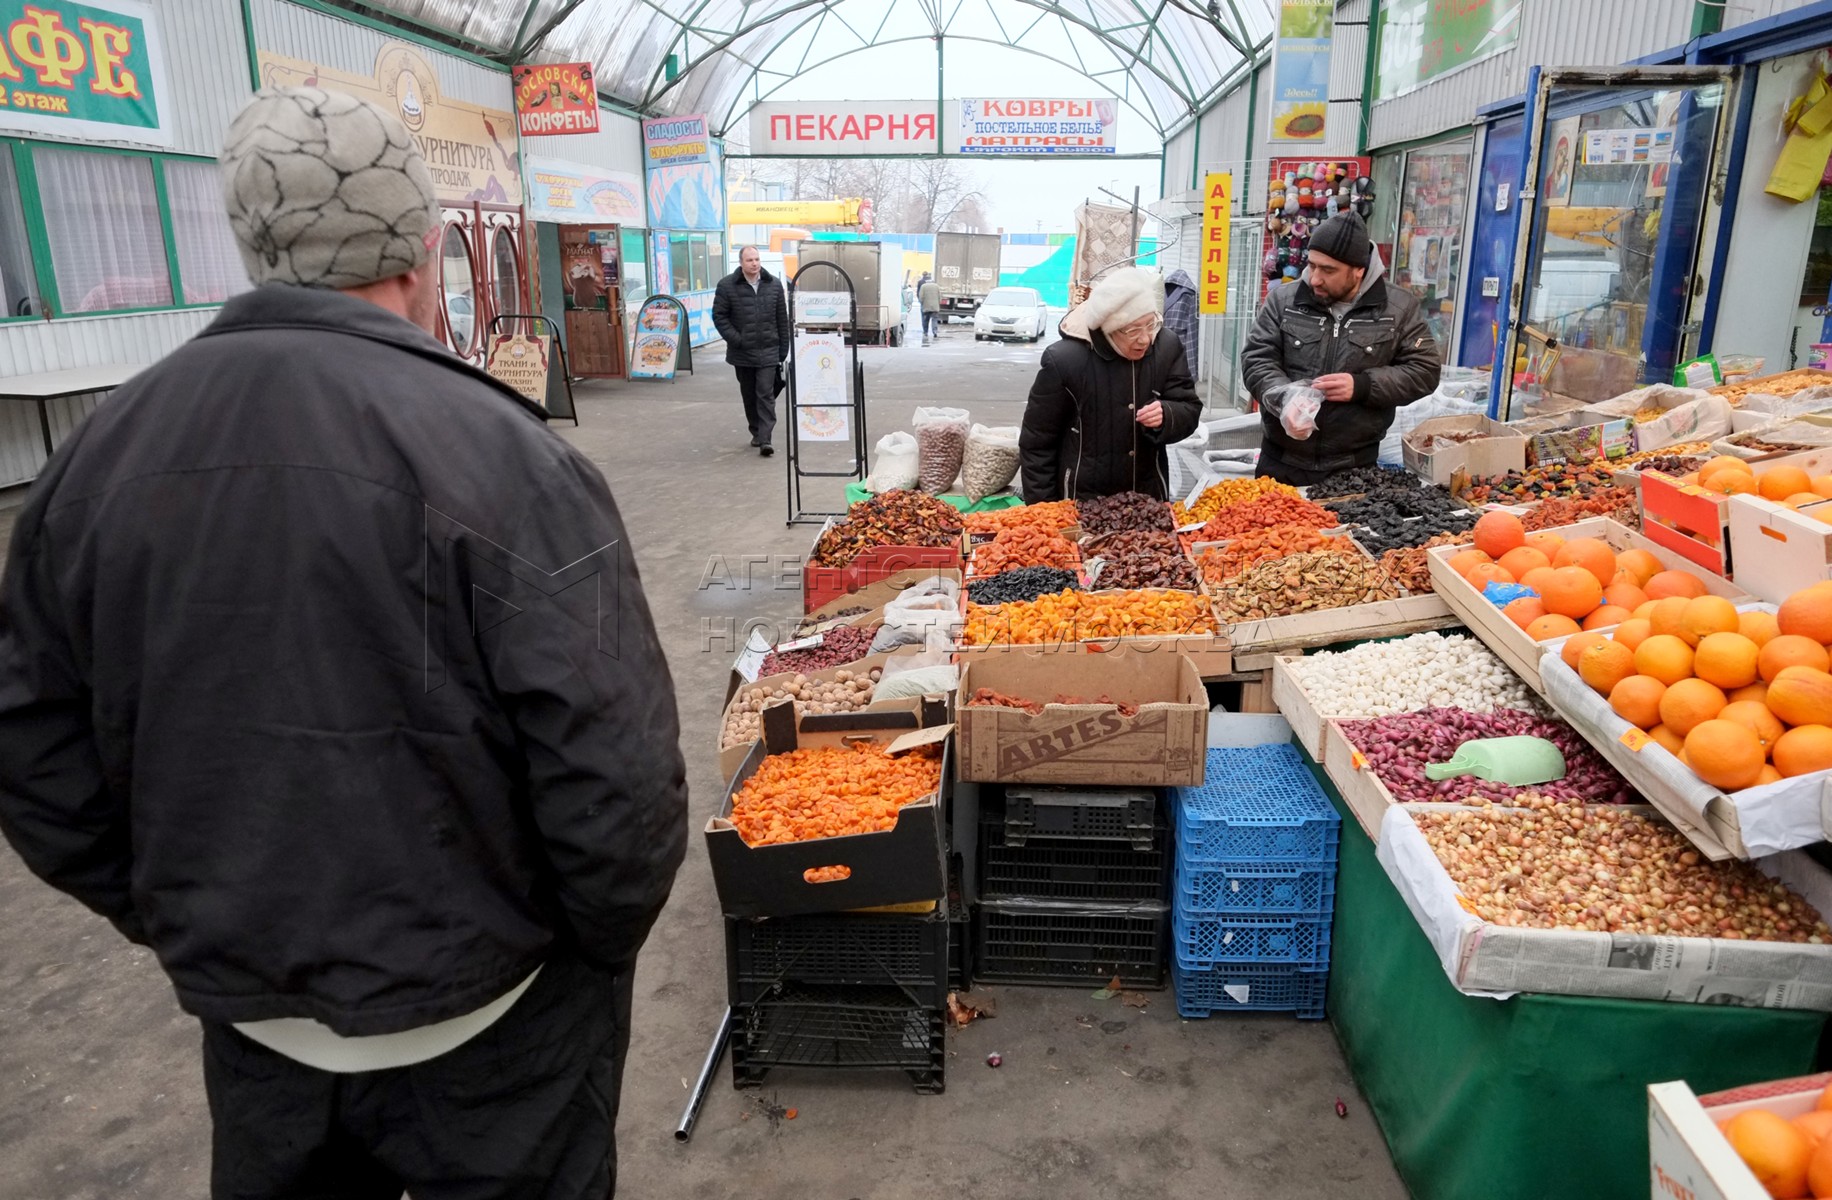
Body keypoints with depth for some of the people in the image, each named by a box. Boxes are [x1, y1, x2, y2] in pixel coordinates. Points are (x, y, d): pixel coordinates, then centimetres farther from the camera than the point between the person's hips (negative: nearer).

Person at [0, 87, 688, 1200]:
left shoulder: (96, 455, -7)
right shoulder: (507, 459, -24)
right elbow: (616, 789, -24)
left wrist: (191, 927, 13)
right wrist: (607, 939, -4)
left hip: (250, 1023, 5)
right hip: (485, 1032, -4)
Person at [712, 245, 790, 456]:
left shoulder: (774, 285, 4)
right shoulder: (727, 286, -3)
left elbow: (782, 319, 7)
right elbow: (719, 316, -1)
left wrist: (783, 349, 5)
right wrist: (735, 339, -11)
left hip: (768, 352, 0)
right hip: (742, 352, 1)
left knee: (766, 394, -8)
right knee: (749, 395, 12)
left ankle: (765, 439, -10)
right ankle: (756, 432, 28)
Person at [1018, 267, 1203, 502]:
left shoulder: (1167, 346, -7)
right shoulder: (1064, 360, -17)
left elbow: (1189, 411, 1)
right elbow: (1037, 443, -9)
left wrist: (1166, 417, -22)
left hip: (1149, 497, 4)